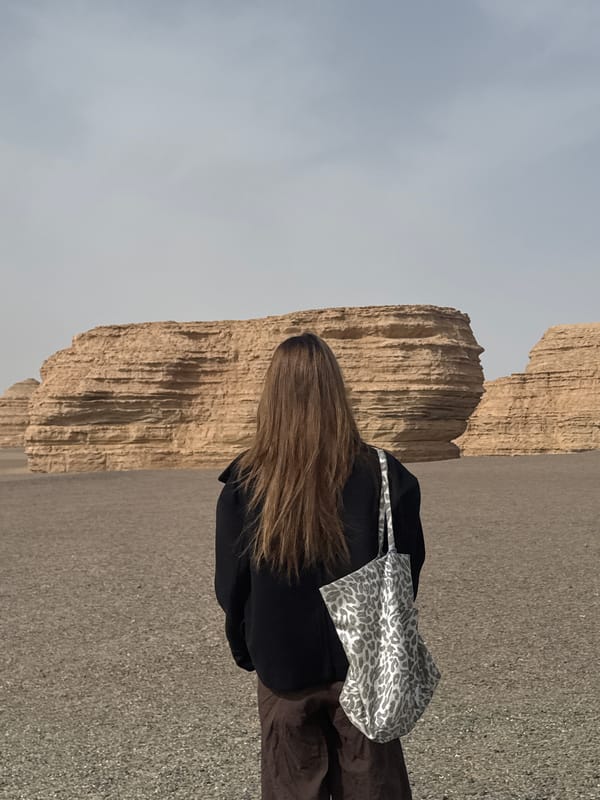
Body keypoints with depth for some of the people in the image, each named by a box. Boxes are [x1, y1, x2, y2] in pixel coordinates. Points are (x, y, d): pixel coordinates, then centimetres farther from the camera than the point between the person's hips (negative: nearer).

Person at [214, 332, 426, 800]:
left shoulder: (244, 484, -14)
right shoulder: (382, 474, -14)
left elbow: (230, 585, -5)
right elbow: (408, 569, -4)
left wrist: (249, 650, 12)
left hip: (282, 668, 0)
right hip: (364, 665, 0)